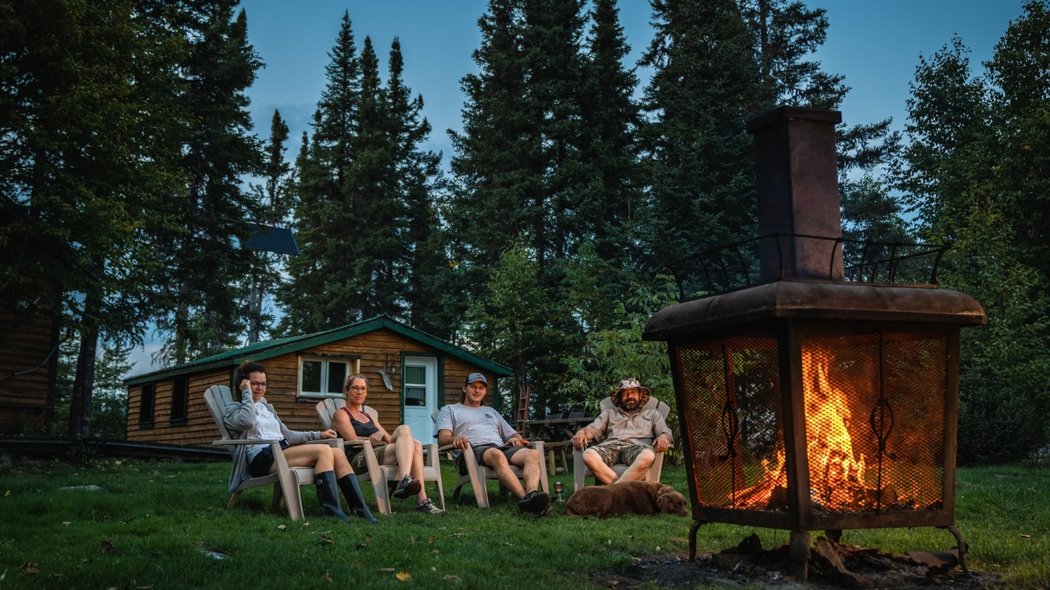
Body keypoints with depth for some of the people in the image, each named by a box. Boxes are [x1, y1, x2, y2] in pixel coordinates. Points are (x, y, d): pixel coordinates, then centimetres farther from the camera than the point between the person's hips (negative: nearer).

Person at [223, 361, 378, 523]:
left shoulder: (267, 408, 30)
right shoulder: (234, 409, 8)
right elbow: (247, 421, -16)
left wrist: (318, 435, 21)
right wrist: (247, 394, -4)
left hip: (281, 452, 7)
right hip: (262, 458, -7)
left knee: (337, 453, -15)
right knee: (324, 451, -26)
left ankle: (361, 508, -21)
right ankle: (332, 509, -31)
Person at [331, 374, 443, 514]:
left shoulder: (368, 416, 32)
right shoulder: (341, 414, 12)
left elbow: (389, 439, 19)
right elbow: (354, 441, -4)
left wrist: (382, 435, -3)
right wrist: (376, 440, -3)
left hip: (380, 453, 6)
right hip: (359, 457, -6)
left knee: (415, 445, -25)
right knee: (404, 430, -26)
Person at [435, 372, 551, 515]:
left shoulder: (491, 411, 40)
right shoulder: (450, 410, 25)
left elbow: (514, 434, 35)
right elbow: (443, 438, 8)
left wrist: (515, 438, 7)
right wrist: (455, 439, -18)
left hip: (502, 448, 5)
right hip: (473, 450, -5)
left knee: (533, 454, -28)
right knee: (496, 455, -42)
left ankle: (532, 494, -56)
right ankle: (524, 498, -59)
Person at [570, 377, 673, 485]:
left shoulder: (653, 414, 30)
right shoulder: (609, 413, 33)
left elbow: (665, 432, 15)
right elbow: (593, 429, 19)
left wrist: (663, 436, -11)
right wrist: (582, 432, -5)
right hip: (610, 447, 1)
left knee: (647, 456, -41)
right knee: (589, 455, -35)